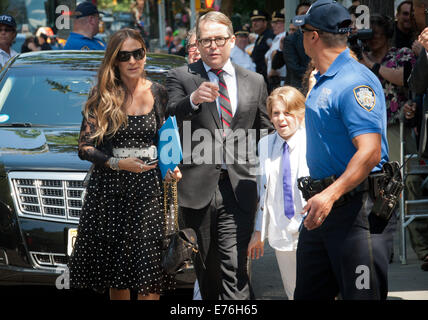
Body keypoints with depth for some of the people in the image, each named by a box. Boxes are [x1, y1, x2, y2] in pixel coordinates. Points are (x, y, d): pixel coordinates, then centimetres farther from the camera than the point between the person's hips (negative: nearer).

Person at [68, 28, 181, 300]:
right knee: (116, 277, 5)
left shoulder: (159, 93, 7)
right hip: (110, 190, 0)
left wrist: (173, 169, -4)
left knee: (149, 280, -8)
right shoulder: (101, 96, 1)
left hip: (149, 188, 0)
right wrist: (118, 163, -16)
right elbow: (85, 147, -1)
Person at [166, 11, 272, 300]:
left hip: (239, 186, 0)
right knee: (206, 271, 10)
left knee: (235, 269, -11)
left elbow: (265, 133, 17)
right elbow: (169, 117, -14)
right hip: (198, 186, 0)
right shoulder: (181, 77, 4)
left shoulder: (255, 82, 12)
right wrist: (193, 100, -36)